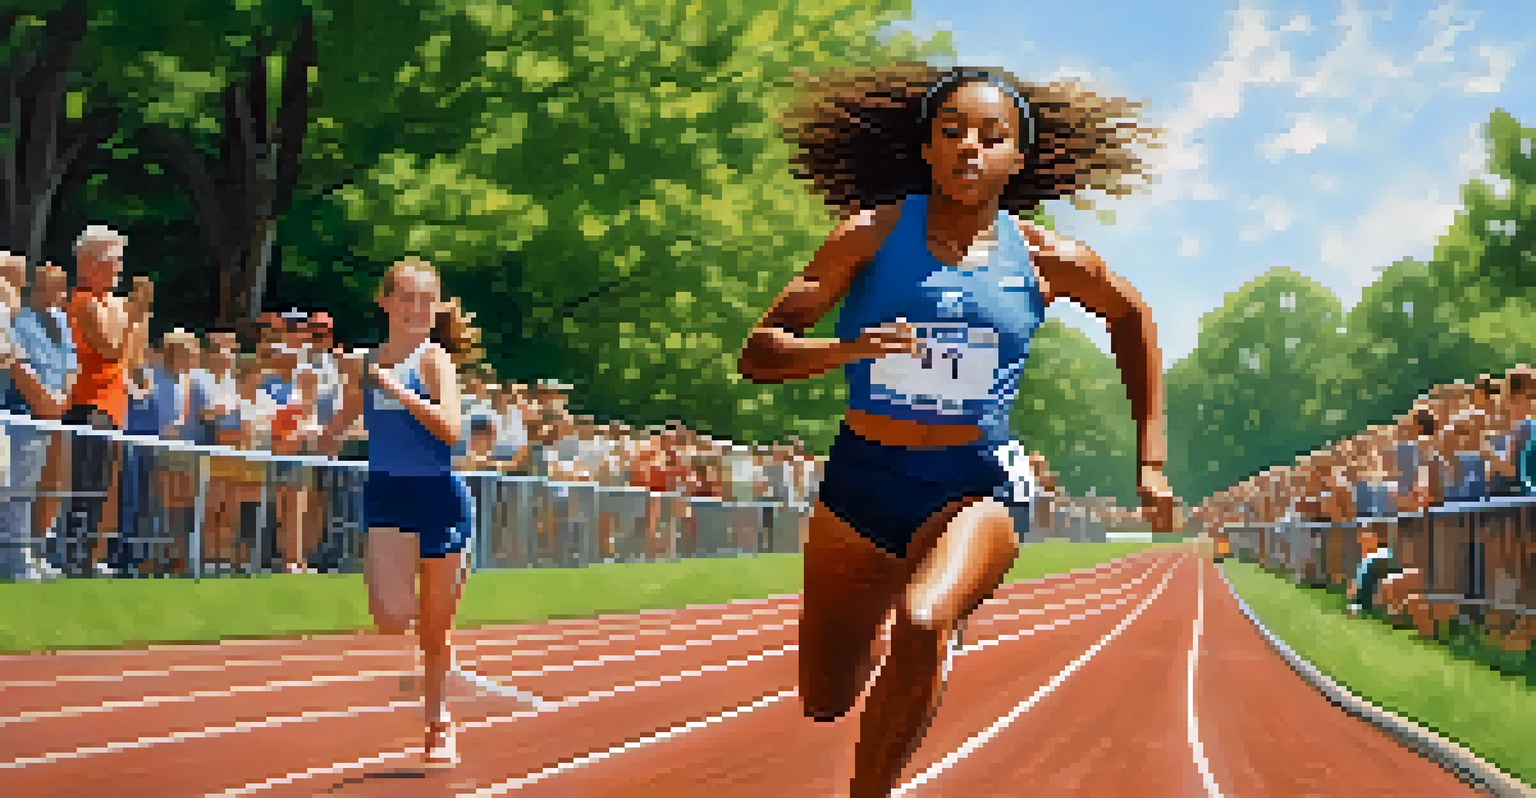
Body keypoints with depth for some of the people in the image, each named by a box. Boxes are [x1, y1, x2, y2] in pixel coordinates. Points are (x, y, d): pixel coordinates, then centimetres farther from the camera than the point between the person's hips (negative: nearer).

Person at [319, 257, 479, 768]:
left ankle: (438, 724, 29)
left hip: (438, 496, -2)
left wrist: (399, 391, -25)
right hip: (386, 496, 2)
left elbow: (450, 428, -20)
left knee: (435, 629, 9)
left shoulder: (435, 358, -5)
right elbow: (337, 429, 20)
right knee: (391, 616, -20)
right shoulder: (364, 365, 8)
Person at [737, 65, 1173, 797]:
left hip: (974, 489, -1)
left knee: (924, 622, -35)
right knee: (825, 705, 11)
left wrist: (1150, 458, 14)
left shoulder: (1046, 260, -4)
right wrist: (848, 349, -30)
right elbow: (759, 353, -9)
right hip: (859, 484, 2)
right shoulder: (872, 235, -7)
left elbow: (1132, 318, 17)